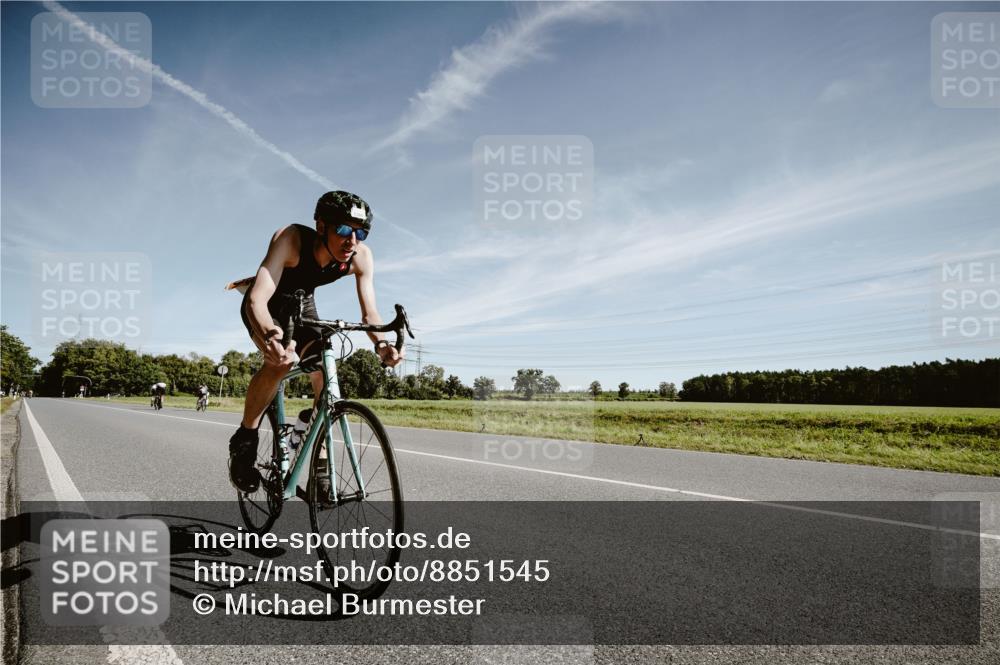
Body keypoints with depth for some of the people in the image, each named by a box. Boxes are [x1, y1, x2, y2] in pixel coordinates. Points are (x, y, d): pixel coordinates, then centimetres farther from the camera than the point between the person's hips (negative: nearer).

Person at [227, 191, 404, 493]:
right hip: (268, 304, -4)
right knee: (281, 359, -32)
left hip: (302, 304, 4)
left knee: (326, 378, -10)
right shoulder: (290, 239, -39)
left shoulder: (361, 256, -27)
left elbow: (369, 312, -24)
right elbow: (258, 299, -45)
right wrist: (271, 336, -66)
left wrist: (381, 343, -46)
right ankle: (244, 441, -10)